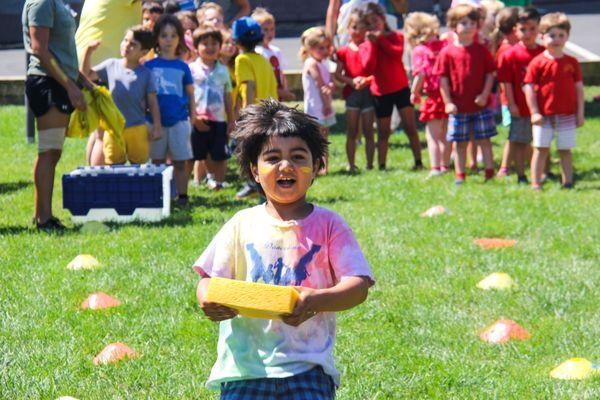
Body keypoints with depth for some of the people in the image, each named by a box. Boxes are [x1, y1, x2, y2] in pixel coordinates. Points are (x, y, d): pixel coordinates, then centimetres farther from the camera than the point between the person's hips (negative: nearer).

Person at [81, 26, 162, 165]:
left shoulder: (145, 74, -1)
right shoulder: (111, 65, 6)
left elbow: (152, 101, 0)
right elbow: (87, 74, 11)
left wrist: (157, 127, -4)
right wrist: (88, 52, -1)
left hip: (137, 129, -2)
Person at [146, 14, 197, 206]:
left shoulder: (182, 67, 6)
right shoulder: (149, 65, 4)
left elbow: (190, 94, 11)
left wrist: (193, 116, 5)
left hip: (179, 120, 0)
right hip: (156, 120, 0)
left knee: (180, 161, 2)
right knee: (157, 161, 5)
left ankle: (182, 195, 5)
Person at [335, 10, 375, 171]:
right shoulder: (344, 51, 4)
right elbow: (338, 74, 1)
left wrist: (366, 80, -19)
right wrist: (351, 81, -15)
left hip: (368, 92, 0)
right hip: (351, 93, 0)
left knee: (368, 132, 4)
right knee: (351, 132, 4)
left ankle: (370, 164, 9)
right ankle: (351, 164, 9)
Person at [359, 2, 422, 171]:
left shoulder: (395, 37, 2)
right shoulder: (365, 46, 2)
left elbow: (397, 53, -19)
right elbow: (368, 68, -14)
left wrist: (380, 39, -17)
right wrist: (372, 43, -15)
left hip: (401, 89, -1)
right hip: (380, 92, 1)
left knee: (410, 127, -7)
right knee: (384, 133, 6)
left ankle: (418, 161, -4)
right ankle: (381, 166, 11)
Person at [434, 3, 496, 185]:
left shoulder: (482, 50, 0)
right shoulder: (447, 52, -3)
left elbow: (490, 74, 2)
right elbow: (443, 78, -1)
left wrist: (484, 95, -10)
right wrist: (448, 102, -6)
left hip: (480, 106, 0)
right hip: (458, 107, 0)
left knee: (484, 140, 4)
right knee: (460, 143, 8)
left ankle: (490, 173, 9)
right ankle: (460, 175, 15)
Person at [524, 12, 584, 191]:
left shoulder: (572, 62, 4)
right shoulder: (537, 62, -5)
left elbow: (579, 88, 8)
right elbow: (529, 87, -5)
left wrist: (580, 113, 5)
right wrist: (534, 112, -10)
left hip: (567, 115, 2)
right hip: (544, 115, -2)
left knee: (565, 149, 7)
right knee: (541, 148, 1)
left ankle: (567, 182, 14)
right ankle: (535, 184, 4)